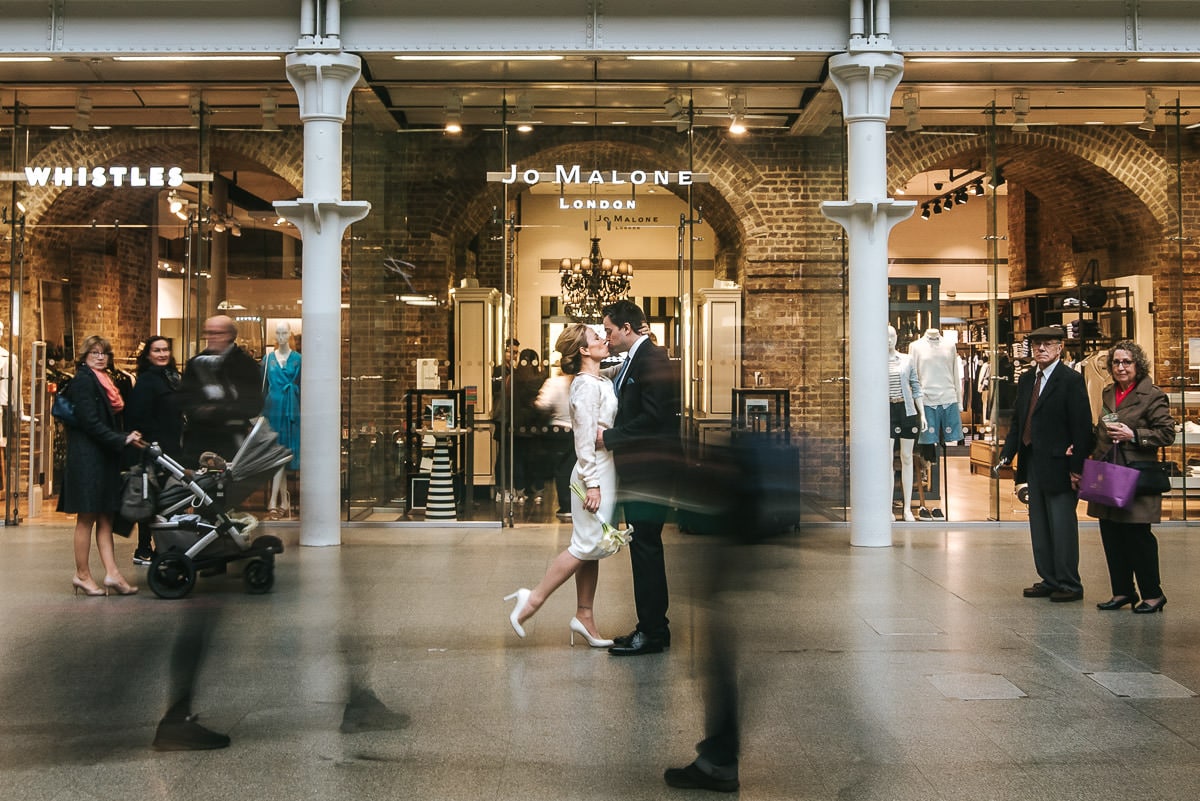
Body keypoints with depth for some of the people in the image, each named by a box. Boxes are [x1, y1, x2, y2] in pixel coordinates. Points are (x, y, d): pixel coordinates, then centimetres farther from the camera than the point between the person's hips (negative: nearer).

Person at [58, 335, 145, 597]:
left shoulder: (103, 381, 19)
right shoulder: (83, 381, -9)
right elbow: (90, 422, -17)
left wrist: (126, 437, 5)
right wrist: (122, 439, -20)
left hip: (105, 457, 9)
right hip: (87, 458, -9)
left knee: (105, 518, 6)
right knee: (87, 518, -2)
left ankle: (112, 573, 5)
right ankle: (83, 575, 7)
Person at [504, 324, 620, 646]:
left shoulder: (604, 382, 14)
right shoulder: (586, 385, -14)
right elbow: (585, 438, -18)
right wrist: (591, 483, -20)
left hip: (606, 472, 9)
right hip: (595, 473, -9)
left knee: (592, 547, 10)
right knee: (587, 545, -8)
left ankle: (584, 617, 15)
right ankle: (534, 598, 0)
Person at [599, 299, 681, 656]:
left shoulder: (652, 360, -14)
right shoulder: (634, 360, 17)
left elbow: (653, 418, -21)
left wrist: (610, 437, -14)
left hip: (649, 468, -10)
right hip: (636, 469, 10)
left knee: (646, 548, -5)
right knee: (644, 548, 14)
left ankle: (653, 631, 4)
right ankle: (652, 626, 22)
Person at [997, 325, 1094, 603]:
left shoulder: (1071, 380, -9)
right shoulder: (1026, 379, 12)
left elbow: (1082, 426, -13)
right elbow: (1017, 421, 15)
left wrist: (1076, 467, -16)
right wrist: (1006, 454, 4)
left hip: (1058, 466, -7)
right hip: (1032, 463, 8)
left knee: (1062, 526, -1)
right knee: (1039, 527, 13)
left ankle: (1069, 585, 9)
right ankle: (1049, 581, 22)